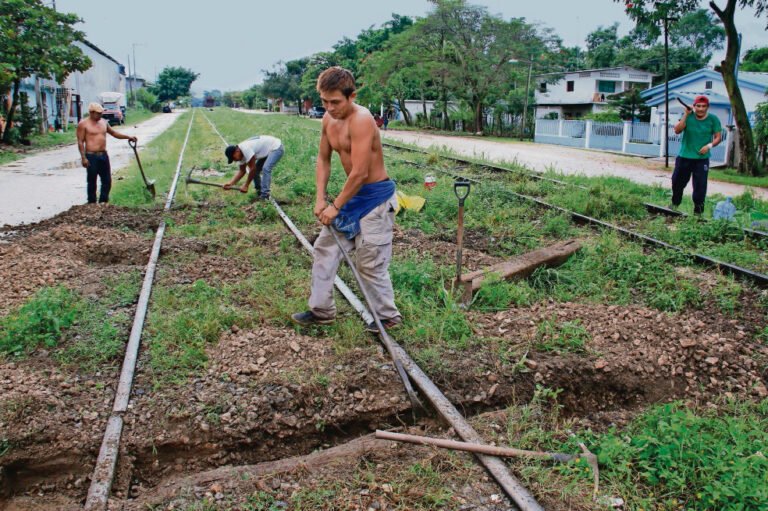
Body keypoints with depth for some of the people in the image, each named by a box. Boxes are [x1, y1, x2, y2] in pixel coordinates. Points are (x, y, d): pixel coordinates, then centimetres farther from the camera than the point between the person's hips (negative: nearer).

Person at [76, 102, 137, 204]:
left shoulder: (103, 122, 12)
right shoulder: (83, 124, -6)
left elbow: (114, 133, 24)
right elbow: (80, 142, -9)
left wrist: (128, 137, 16)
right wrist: (83, 157, -16)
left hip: (103, 155, 6)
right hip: (91, 156, -6)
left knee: (107, 181, 8)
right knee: (92, 182, 0)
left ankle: (103, 202, 19)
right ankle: (92, 204, 9)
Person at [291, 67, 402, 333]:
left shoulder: (361, 120, -24)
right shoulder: (328, 120, 3)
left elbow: (360, 173, -26)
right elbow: (323, 159, 12)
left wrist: (336, 206, -17)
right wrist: (320, 198, 1)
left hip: (375, 197, -9)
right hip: (353, 194, 9)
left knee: (369, 263, -2)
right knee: (325, 248, 13)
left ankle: (388, 316, 18)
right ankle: (321, 310, 25)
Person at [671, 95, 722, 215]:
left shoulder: (713, 119, -2)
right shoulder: (688, 117, -2)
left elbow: (718, 137, 0)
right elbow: (677, 130, -14)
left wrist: (709, 145, -18)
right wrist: (686, 115, -20)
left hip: (702, 159, -1)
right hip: (684, 157, 2)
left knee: (700, 185, -6)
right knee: (677, 181, 13)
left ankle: (698, 210, 4)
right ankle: (675, 203, 36)